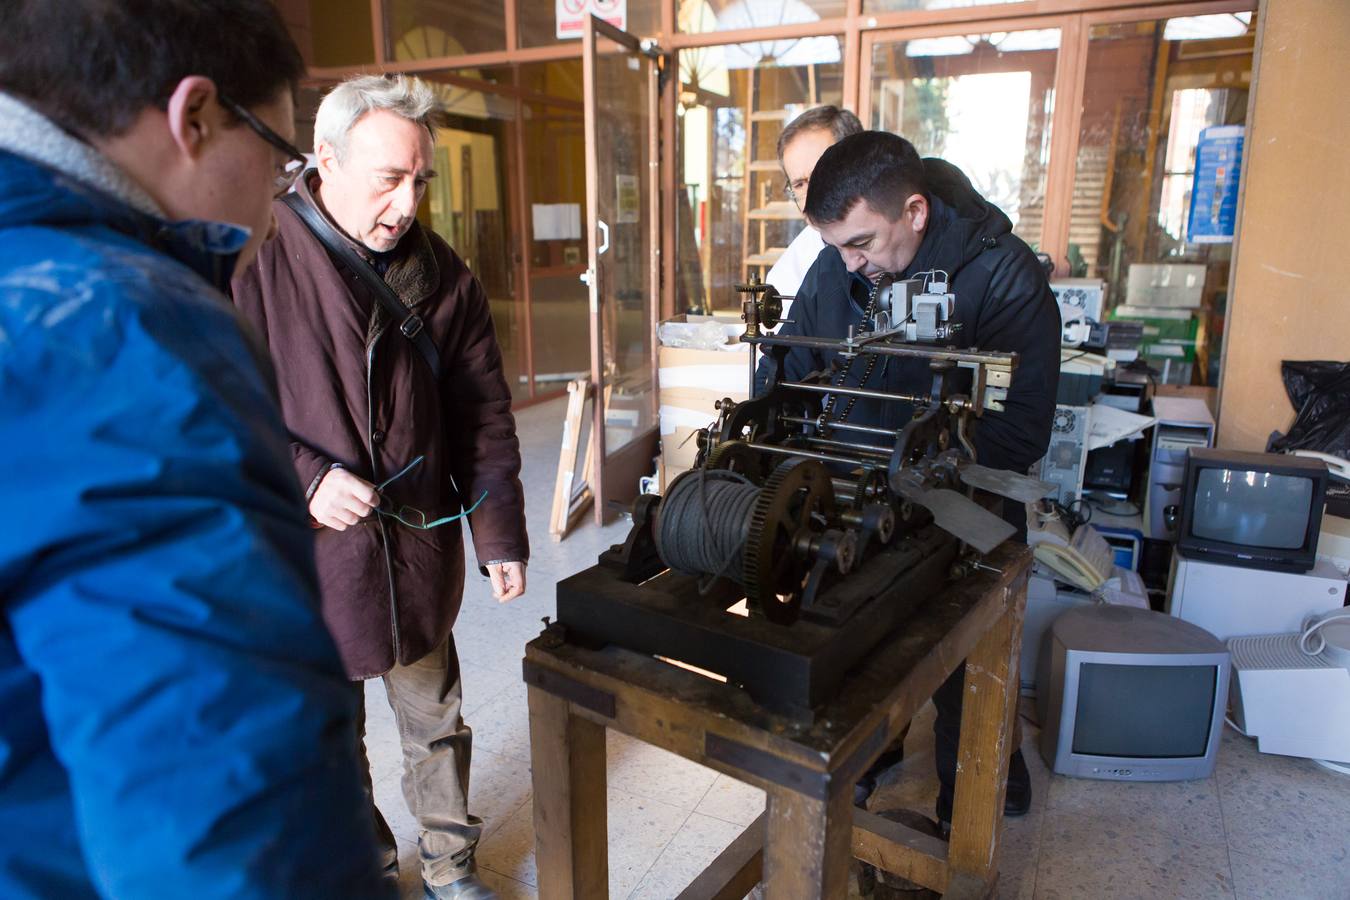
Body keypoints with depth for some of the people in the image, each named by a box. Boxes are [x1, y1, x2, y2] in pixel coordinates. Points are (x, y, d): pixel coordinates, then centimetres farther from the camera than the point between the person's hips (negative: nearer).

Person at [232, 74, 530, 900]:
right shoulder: (251, 265, -12)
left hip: (418, 548, 3)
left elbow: (483, 417, 3)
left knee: (436, 724, 19)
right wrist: (302, 479, -19)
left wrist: (501, 535, 3)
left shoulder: (443, 276, 0)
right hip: (301, 558, -2)